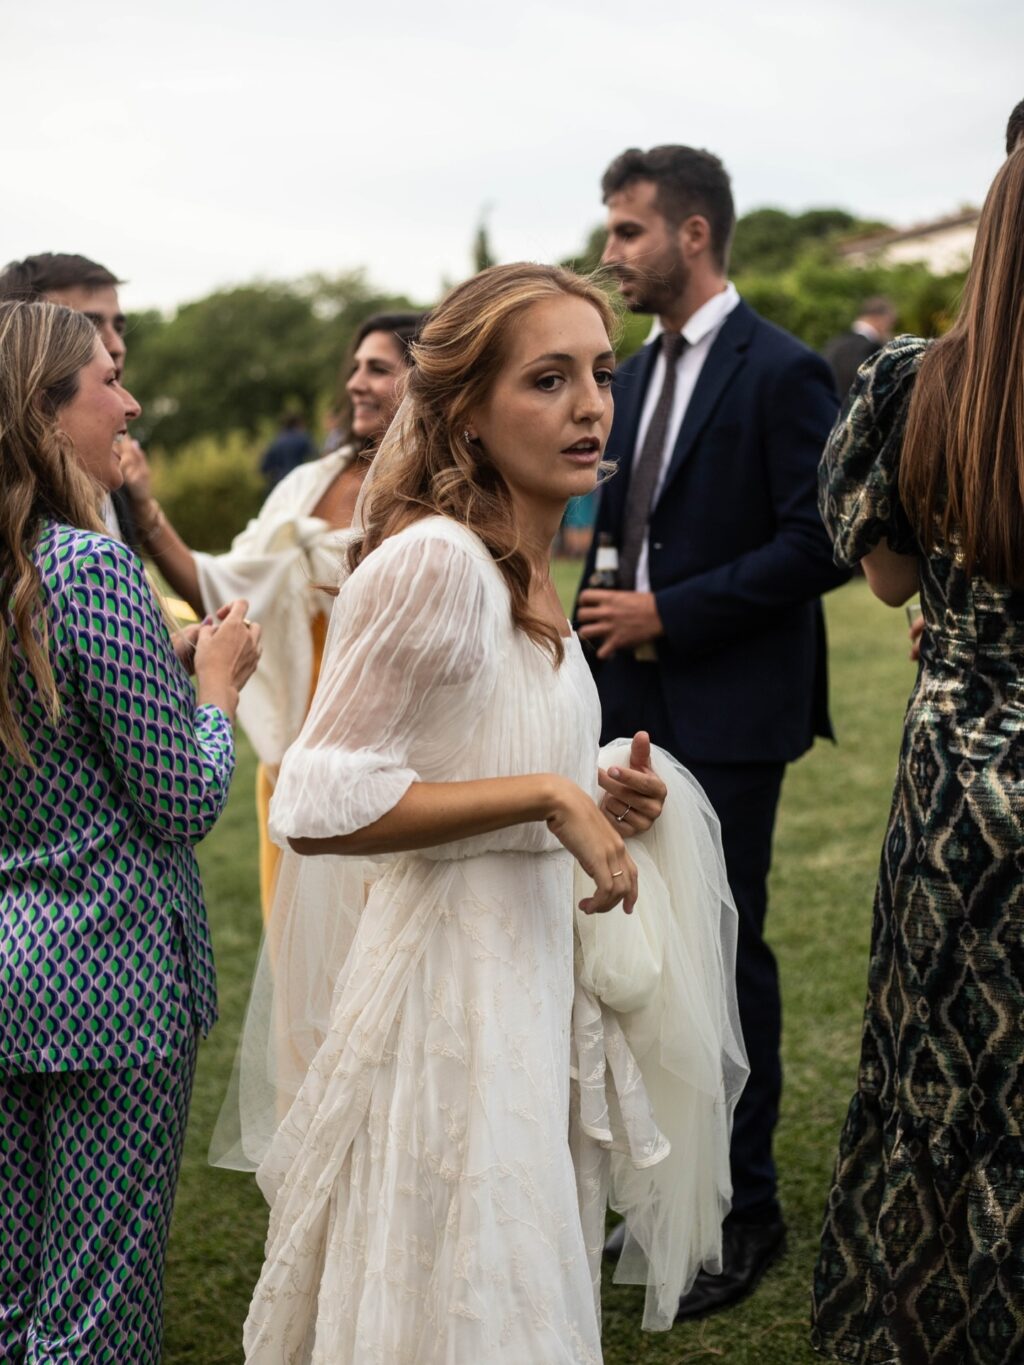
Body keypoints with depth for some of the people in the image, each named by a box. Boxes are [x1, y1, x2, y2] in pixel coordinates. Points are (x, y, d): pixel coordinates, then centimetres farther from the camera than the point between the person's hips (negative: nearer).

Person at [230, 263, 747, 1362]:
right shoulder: (433, 559, -21)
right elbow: (318, 809, -25)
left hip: (536, 971, 9)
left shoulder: (524, 572, 8)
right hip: (455, 985, -9)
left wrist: (600, 797, 4)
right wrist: (550, 796, -22)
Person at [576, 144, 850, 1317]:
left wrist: (668, 614, -16)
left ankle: (743, 1210, 15)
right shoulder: (635, 377, 13)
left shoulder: (782, 373, -10)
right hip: (633, 703, 7)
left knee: (724, 950, 1)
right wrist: (602, 613, 4)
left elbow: (816, 547, -15)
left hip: (726, 715, -7)